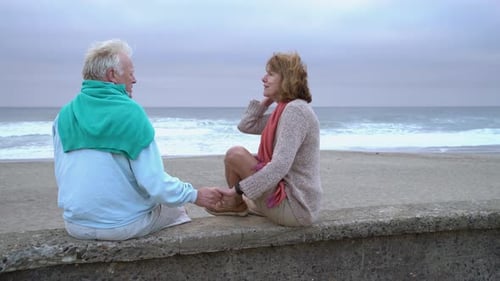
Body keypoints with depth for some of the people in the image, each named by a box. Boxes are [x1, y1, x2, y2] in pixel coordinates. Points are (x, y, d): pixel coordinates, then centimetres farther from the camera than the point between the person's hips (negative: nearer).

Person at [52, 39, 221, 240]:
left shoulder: (65, 114, -2)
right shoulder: (130, 113, -17)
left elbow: (62, 177, 7)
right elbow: (154, 183, -21)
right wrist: (195, 195, -6)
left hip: (75, 225, 6)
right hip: (124, 225, -5)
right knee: (176, 210, 22)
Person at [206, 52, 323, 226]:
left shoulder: (295, 110, -20)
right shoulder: (284, 110, 10)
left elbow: (279, 166, -29)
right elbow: (246, 126, 15)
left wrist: (238, 190, -25)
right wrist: (267, 101, 7)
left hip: (295, 206, -10)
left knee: (235, 154, -11)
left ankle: (237, 205, 13)